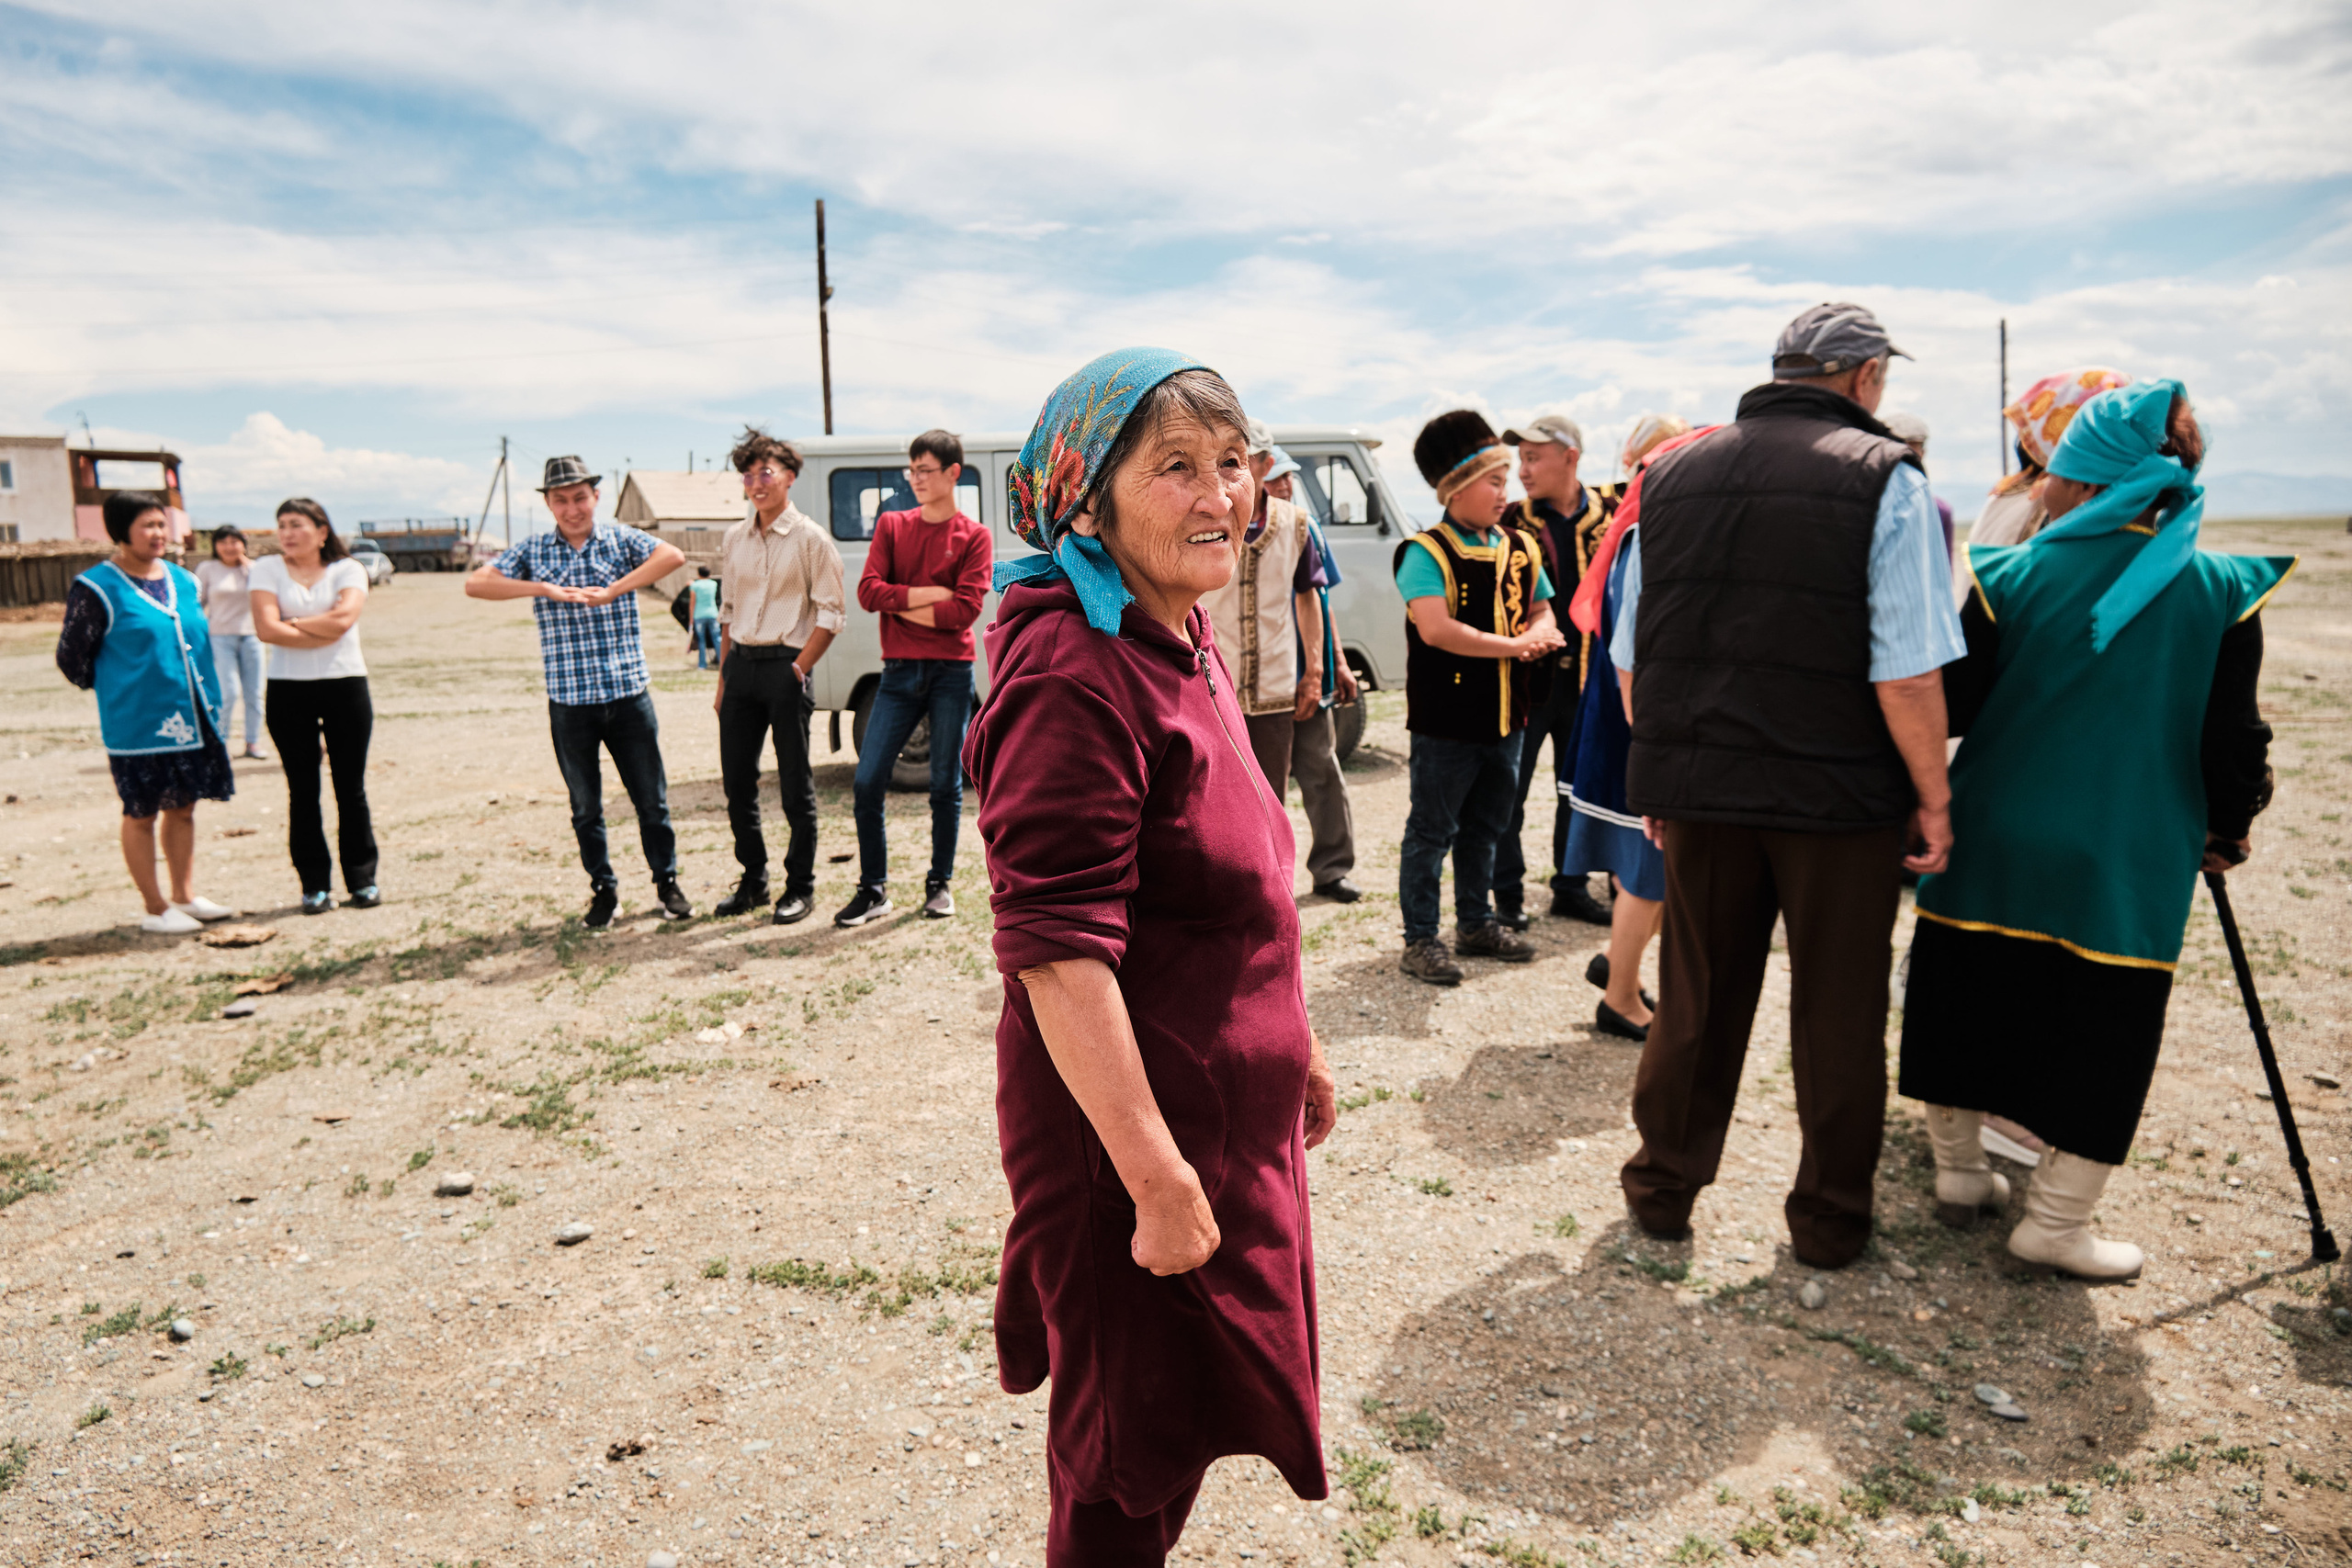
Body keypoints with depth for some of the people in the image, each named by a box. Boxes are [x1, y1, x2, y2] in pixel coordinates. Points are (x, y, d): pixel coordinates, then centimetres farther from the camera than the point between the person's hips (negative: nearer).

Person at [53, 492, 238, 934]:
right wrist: (117, 691, 6)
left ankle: (185, 896, 24)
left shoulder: (182, 580, 10)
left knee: (183, 808, 13)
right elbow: (72, 658, -4)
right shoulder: (96, 589, -10)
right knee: (141, 815, 4)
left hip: (193, 720, 6)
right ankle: (155, 909, 13)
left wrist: (212, 698, 14)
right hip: (138, 727, -6)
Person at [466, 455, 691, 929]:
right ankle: (603, 890, 25)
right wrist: (545, 589, -15)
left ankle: (667, 882, 22)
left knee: (651, 798, 5)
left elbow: (673, 556, -16)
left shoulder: (620, 539, 2)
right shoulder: (533, 551, 7)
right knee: (585, 806, 11)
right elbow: (475, 584, -3)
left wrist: (612, 591, -21)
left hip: (628, 694, -1)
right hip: (569, 700, 2)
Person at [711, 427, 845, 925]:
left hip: (785, 665, -6)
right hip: (741, 664, 6)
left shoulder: (810, 539, -4)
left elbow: (830, 615, -6)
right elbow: (728, 611, 19)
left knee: (795, 785, 0)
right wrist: (724, 678, 14)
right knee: (736, 780, 8)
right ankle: (753, 880, 22)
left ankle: (801, 887, 11)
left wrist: (799, 669, -13)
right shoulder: (734, 540, 13)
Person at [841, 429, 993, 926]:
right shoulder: (891, 526, 11)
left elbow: (966, 609, -10)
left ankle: (940, 884, 19)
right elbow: (868, 591, -1)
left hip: (951, 673, -2)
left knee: (946, 786, 4)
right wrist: (928, 595, -10)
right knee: (868, 781, -4)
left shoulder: (973, 536, 2)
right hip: (900, 670, 2)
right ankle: (873, 890, 7)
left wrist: (902, 605, -6)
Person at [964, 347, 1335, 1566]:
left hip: (1228, 1107, 9)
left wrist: (1295, 1050, 19)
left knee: (1185, 1420, 26)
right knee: (1135, 1470, 13)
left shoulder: (1186, 639, 7)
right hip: (1129, 1129, -9)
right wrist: (1159, 1179, -26)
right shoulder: (1073, 676, -24)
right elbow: (1058, 951, -27)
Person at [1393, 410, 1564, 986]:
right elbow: (1435, 629, -25)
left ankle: (1476, 924, 32)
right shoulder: (1426, 553, -12)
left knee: (1484, 829, 18)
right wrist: (1512, 645, -19)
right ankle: (1420, 939, 12)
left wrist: (1537, 636, -9)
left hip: (1504, 718, 7)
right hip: (1445, 722, -7)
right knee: (1430, 833, 2)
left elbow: (1542, 614, 16)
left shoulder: (1520, 548, 10)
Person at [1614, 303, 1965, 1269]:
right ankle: (1829, 1220, 25)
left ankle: (1662, 1188, 29)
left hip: (1698, 788, 4)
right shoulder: (1884, 478, -7)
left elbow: (1630, 658, 9)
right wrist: (1933, 796, -3)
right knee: (1837, 1011, 12)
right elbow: (1906, 671, -14)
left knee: (1695, 999, 16)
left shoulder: (1672, 474, 7)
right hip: (1839, 792, -3)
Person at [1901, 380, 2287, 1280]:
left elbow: (1946, 707, -3)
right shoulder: (2221, 594, -3)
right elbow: (2234, 742, 2)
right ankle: (2055, 1223, 17)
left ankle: (1959, 1171, 30)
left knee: (1965, 1002, 16)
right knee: (2098, 1035, 11)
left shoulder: (2007, 576, -6)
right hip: (2130, 867, 0)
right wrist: (2228, 830, 17)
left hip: (1991, 845, 0)